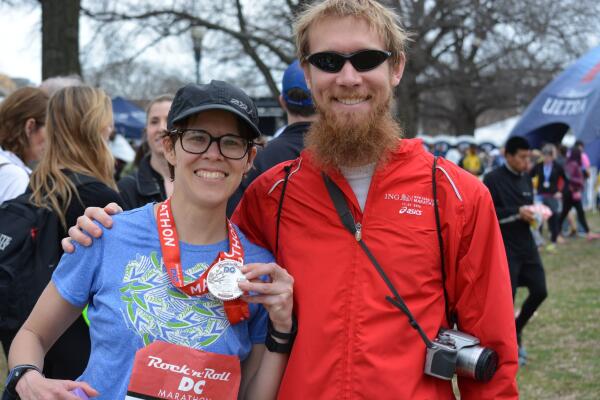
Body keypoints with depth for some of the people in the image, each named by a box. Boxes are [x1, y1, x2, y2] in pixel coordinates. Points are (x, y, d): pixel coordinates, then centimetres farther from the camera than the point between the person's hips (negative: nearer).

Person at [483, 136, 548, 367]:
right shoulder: (493, 179, -10)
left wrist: (533, 214, -1)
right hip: (504, 247, -7)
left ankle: (516, 330, 26)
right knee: (506, 297, -2)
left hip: (526, 244, 7)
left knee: (540, 291, 3)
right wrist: (517, 213, -20)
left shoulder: (526, 178, 11)